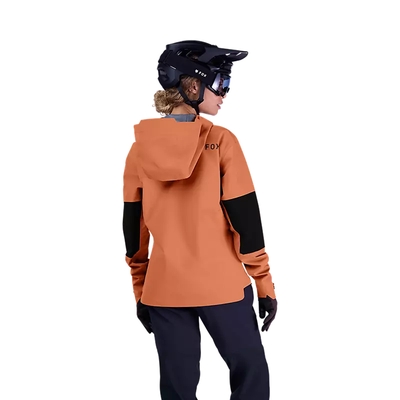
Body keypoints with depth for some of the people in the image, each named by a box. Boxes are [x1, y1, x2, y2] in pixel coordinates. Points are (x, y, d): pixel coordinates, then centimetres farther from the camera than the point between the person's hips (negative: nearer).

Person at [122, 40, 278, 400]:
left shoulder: (141, 147, 1)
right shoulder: (221, 141, -10)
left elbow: (133, 226, 6)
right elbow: (245, 219, -8)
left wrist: (140, 289, 15)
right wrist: (265, 283, 0)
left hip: (164, 288, 4)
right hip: (223, 286, -4)